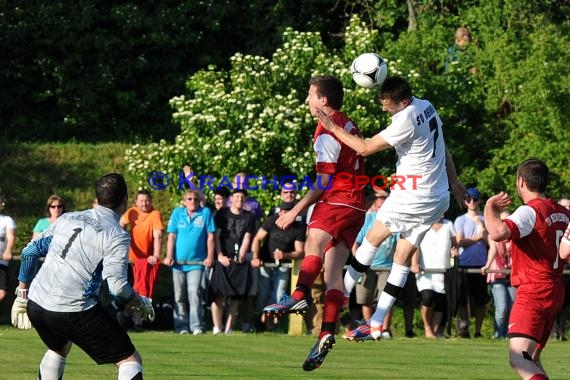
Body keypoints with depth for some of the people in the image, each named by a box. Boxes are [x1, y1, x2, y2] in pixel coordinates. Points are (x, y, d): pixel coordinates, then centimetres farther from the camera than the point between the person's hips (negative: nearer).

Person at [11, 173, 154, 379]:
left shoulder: (67, 218, 14)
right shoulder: (117, 236, -6)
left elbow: (30, 251, 17)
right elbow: (118, 286, -16)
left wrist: (22, 293, 25)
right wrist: (142, 304, 2)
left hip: (35, 306, 7)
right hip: (74, 311, -7)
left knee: (59, 349, 37)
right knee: (131, 360, -2)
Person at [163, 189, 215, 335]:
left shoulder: (206, 213, 2)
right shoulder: (177, 213, 6)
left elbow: (210, 237, 3)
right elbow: (171, 236, 5)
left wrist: (210, 256, -4)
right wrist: (169, 256, -3)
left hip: (197, 262, -2)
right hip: (178, 262, 2)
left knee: (194, 294, -11)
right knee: (179, 296, 5)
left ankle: (197, 326, -8)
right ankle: (181, 326, 10)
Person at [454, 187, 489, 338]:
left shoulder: (484, 220, 12)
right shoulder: (460, 220, 8)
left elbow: (488, 240, 0)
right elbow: (460, 241, -2)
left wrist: (479, 223, -6)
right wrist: (477, 237, -3)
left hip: (480, 263, 1)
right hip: (464, 264, -1)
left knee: (481, 300, 1)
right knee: (462, 298, -7)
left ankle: (478, 331, 6)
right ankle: (463, 328, -8)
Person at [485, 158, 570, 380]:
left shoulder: (530, 211, -13)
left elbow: (498, 233, -31)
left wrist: (490, 207, -14)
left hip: (533, 291, -9)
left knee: (519, 359, -21)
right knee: (532, 359, 20)